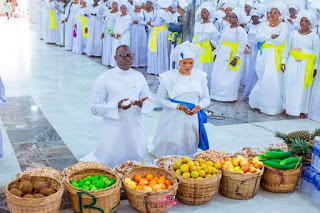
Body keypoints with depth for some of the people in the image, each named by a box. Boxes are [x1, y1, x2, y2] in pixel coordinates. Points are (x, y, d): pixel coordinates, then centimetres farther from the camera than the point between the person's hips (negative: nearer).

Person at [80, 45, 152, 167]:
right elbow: (95, 107, -8)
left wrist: (141, 103, -15)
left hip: (135, 131, 4)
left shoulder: (139, 77, 5)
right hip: (113, 133, -4)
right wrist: (117, 106, -22)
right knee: (108, 162, 3)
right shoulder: (104, 78, -7)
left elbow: (149, 103, 9)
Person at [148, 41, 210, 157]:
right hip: (174, 119, -3)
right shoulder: (169, 77, -8)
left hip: (193, 119, 3)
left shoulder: (200, 76, 2)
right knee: (170, 149, 6)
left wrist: (198, 107, -13)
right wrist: (178, 107, -16)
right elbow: (160, 99, -5)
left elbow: (206, 98, 9)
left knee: (189, 149, 13)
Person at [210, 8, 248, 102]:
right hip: (222, 55, 8)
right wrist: (216, 53, 15)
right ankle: (219, 95, 17)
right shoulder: (226, 28, 15)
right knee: (218, 75, 7)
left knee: (230, 77, -6)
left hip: (231, 56, -7)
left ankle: (230, 97, 3)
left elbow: (242, 44, -14)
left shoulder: (240, 30, -7)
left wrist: (236, 57, -20)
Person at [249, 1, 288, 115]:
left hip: (274, 56, -5)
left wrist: (265, 39, -4)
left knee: (272, 80, -7)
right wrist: (271, 36, -14)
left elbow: (279, 41, -15)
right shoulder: (264, 25, 13)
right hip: (263, 55, 5)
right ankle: (260, 103, 17)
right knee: (262, 79, 8)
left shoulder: (283, 26, -2)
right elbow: (258, 37, -2)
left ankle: (272, 107, 0)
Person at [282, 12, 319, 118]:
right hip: (292, 62, 2)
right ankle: (287, 108, 12)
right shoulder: (294, 33, 7)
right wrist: (284, 62, 4)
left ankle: (302, 111, 7)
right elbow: (287, 48, 10)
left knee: (303, 87, -1)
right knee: (289, 84, 2)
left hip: (306, 64, -2)